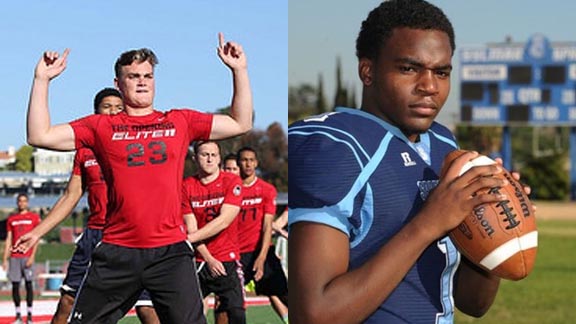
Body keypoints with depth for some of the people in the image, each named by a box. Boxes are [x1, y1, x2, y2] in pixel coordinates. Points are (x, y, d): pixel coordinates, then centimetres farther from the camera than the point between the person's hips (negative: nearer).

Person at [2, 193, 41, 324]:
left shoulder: (34, 217, 4)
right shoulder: (11, 219, 14)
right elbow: (8, 239, 14)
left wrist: (32, 257, -10)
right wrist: (5, 259, 7)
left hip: (27, 256, -3)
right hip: (14, 257, 3)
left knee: (28, 284, -3)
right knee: (15, 285, 1)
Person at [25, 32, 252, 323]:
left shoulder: (181, 122, 11)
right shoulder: (101, 127, 8)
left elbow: (240, 124, 14)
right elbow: (39, 136, 4)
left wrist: (239, 70, 7)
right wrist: (42, 80, -1)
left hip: (170, 251, 0)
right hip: (117, 253, 0)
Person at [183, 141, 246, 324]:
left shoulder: (232, 182, -3)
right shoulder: (187, 186, 2)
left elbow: (223, 221, -12)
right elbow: (191, 228, -2)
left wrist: (189, 239, -17)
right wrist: (208, 259, -12)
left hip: (227, 260, -2)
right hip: (198, 260, 2)